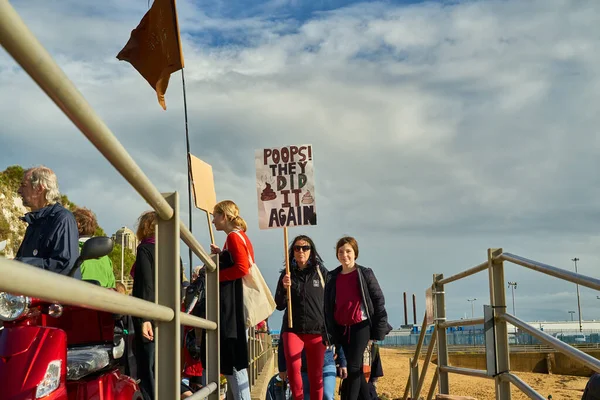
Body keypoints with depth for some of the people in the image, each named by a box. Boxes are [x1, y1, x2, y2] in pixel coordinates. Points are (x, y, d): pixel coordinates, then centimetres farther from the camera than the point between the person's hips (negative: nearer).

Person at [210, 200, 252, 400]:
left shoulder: (234, 237, -11)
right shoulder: (241, 236, 19)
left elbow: (242, 269, -21)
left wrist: (215, 275, -13)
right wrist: (221, 255, 12)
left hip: (232, 304, -10)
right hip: (236, 303, 10)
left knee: (232, 360, -8)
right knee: (232, 359, 12)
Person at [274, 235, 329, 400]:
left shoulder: (321, 272, 4)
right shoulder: (287, 274, 7)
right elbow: (280, 306, 6)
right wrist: (284, 288, -12)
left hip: (317, 331, 0)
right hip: (292, 330, 0)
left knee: (316, 375, 3)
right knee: (293, 367, -20)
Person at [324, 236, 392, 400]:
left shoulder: (365, 274, -2)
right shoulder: (332, 278, 9)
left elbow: (378, 301, -3)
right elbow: (328, 307, 10)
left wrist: (379, 329, -8)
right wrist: (329, 333, 4)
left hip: (361, 326, -4)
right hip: (341, 328, 5)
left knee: (353, 368, -11)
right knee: (356, 369, 9)